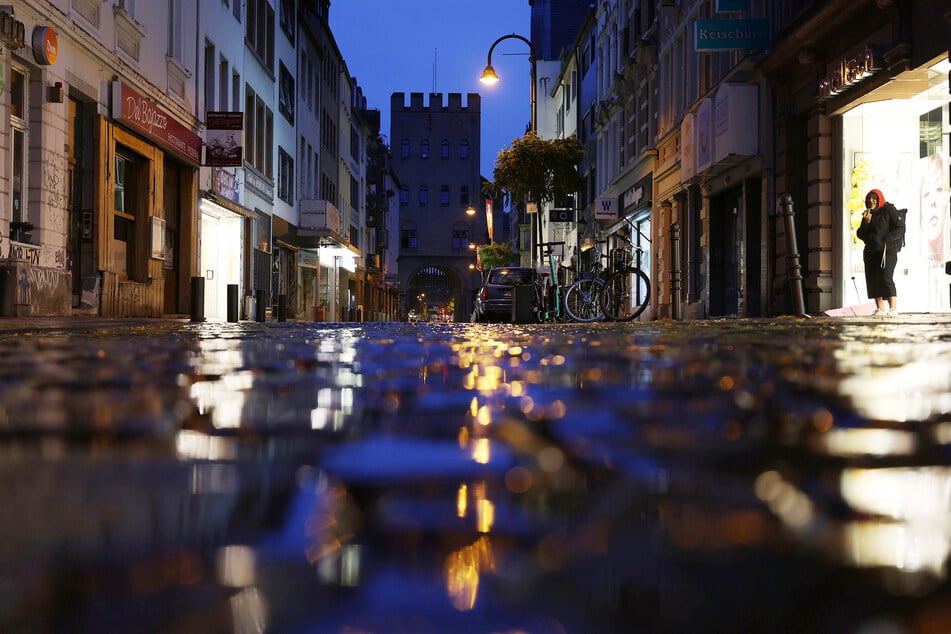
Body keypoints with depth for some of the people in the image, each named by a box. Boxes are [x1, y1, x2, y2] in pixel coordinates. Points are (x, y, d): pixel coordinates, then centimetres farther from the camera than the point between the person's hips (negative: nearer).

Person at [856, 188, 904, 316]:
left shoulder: (889, 210, -1)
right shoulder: (867, 214, 17)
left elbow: (900, 229, -7)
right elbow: (860, 235, 13)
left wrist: (885, 239, -17)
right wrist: (866, 223, -4)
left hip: (888, 249, -6)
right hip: (871, 251, 6)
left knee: (885, 278, -16)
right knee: (873, 279, -1)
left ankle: (893, 308, -15)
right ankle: (880, 308, 2)